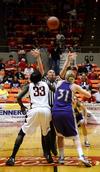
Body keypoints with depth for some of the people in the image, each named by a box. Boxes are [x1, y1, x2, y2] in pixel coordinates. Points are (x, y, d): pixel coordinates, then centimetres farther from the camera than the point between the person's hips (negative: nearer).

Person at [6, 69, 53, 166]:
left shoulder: (29, 85, 16)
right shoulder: (46, 84, 21)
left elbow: (18, 98, 7)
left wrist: (22, 106, 25)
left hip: (35, 110, -2)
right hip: (46, 110, 2)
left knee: (21, 133, 8)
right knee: (46, 133, 28)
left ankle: (12, 158, -1)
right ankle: (49, 156, 25)